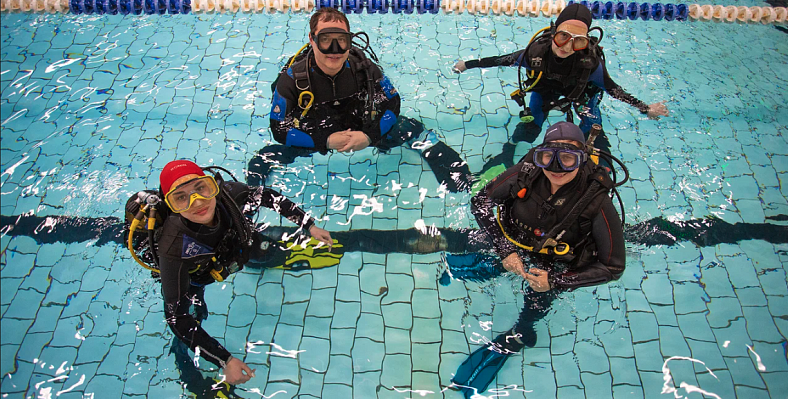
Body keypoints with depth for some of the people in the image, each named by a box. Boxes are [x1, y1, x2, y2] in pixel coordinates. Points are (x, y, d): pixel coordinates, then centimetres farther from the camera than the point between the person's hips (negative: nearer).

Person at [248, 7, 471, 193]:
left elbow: (392, 104, -9)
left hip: (362, 132, 1)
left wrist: (369, 136, -27)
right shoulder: (292, 78, -24)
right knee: (263, 161, -11)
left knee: (415, 131, -5)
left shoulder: (363, 67, -19)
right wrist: (326, 142, -31)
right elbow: (279, 129, -21)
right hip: (316, 140, 0)